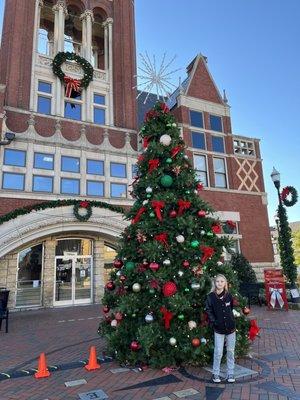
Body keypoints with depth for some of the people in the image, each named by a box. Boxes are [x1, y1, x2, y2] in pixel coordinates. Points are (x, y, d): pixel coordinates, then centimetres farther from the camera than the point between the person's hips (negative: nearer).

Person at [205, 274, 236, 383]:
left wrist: (231, 319, 7)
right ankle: (215, 374, 21)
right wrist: (214, 322, -10)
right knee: (218, 352, 3)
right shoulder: (211, 296, -8)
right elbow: (209, 311, -3)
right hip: (219, 329, -2)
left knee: (231, 351, 12)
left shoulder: (228, 295, -2)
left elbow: (231, 308, 13)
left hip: (230, 327, 2)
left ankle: (230, 373, 28)